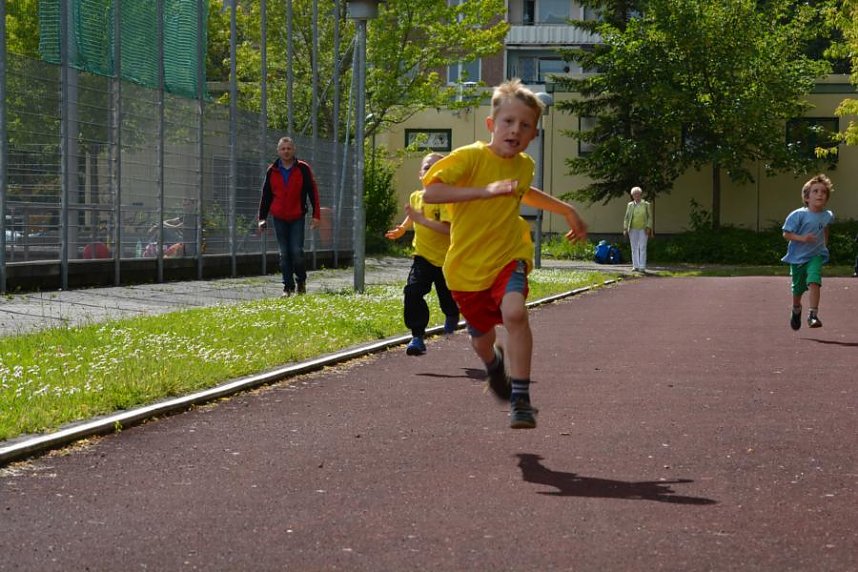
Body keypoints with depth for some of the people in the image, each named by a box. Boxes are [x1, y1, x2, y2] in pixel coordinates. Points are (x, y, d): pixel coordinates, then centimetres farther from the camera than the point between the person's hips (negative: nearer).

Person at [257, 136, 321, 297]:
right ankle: (288, 286, 9)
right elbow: (266, 196, 11)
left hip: (297, 217, -2)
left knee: (297, 251, -7)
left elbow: (313, 192, 0)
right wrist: (262, 218, 9)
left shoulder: (303, 169, -2)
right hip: (279, 218, 2)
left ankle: (301, 281, 16)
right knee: (284, 254, 3)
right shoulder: (272, 171, 5)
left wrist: (316, 215, -6)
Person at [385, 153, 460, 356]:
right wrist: (402, 228, 11)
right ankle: (417, 337, -12)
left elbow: (448, 227, -33)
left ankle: (452, 316, 50)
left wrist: (421, 220, -35)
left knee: (448, 300, 12)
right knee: (412, 292, -18)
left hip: (445, 259, -4)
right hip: (423, 256, 4)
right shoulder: (415, 197, 0)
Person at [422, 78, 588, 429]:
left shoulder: (524, 165, 2)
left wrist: (567, 211, 27)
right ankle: (495, 363, 53)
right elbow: (430, 193, -32)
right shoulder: (471, 157, -17)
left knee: (514, 311, -30)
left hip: (508, 256, 2)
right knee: (482, 342, 13)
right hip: (467, 265, -2)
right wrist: (484, 190, -40)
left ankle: (520, 398, -23)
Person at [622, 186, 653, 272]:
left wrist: (648, 227, -10)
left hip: (643, 229, -2)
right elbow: (626, 217, 8)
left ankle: (642, 267, -7)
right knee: (634, 248, 2)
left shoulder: (646, 204, 2)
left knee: (642, 248, -7)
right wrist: (625, 229, -1)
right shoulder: (630, 205, 8)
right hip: (633, 229, 2)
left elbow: (650, 217, 1)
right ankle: (635, 266, 6)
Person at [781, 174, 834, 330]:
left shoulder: (827, 216, -3)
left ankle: (813, 314, -24)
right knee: (797, 289, 14)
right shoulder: (798, 215, -17)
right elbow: (786, 234, -14)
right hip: (798, 257, -1)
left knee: (814, 281, -24)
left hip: (816, 256, 1)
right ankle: (796, 310, 44)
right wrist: (802, 238, -27)